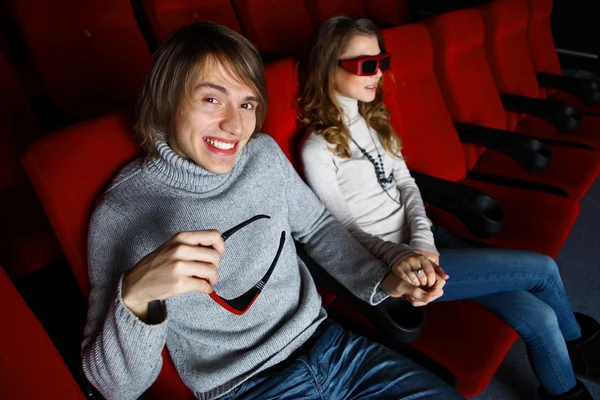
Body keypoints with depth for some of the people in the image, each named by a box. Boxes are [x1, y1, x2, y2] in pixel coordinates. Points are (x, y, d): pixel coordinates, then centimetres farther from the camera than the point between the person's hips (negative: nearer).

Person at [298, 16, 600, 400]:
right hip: (389, 262, -6)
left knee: (537, 317, -3)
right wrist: (403, 261, -22)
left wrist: (423, 240, -12)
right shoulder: (318, 149, -15)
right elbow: (345, 232, -11)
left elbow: (406, 183, 5)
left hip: (422, 237, 7)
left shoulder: (373, 119, 8)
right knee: (542, 268, -7)